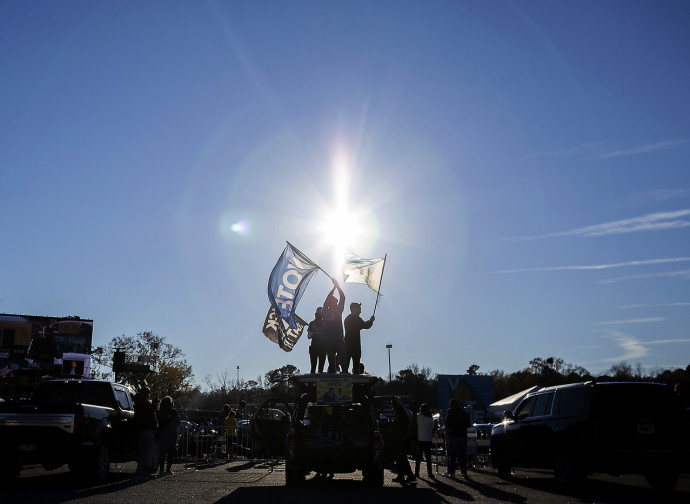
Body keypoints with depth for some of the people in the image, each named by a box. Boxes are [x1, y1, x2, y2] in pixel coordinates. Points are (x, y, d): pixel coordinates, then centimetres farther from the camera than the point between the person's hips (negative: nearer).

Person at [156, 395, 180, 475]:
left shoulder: (159, 412, -2)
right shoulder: (174, 412, -9)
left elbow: (159, 423, 5)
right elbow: (178, 423, 0)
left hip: (161, 435, 2)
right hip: (172, 435, -2)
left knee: (162, 453, 7)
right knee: (170, 452, 4)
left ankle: (162, 470, 3)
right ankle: (168, 469, 0)